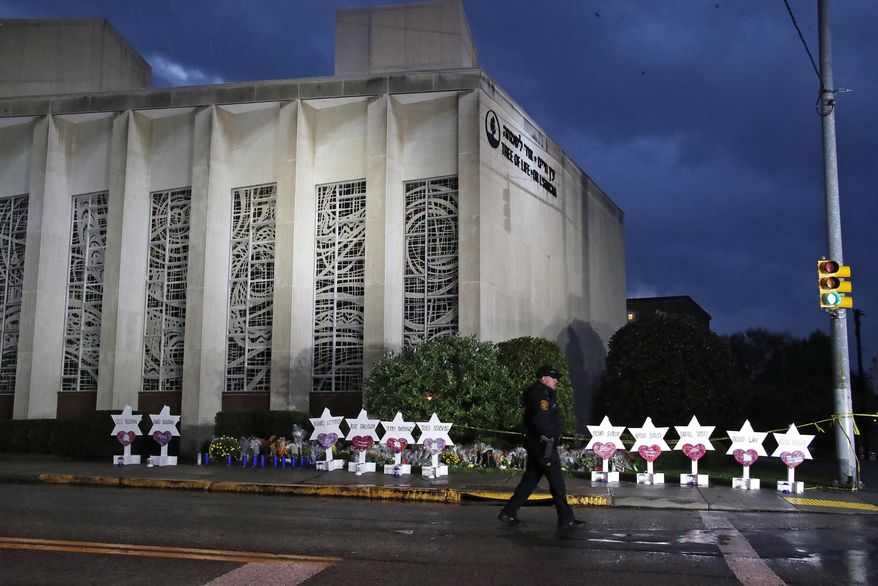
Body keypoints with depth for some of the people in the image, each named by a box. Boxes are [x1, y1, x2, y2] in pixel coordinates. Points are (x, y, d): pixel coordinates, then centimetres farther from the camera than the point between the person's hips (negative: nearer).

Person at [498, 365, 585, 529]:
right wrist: (551, 434, -11)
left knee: (530, 480, 12)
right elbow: (540, 421, -25)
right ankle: (566, 519, 6)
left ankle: (508, 512, 13)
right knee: (557, 483, -2)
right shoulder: (541, 395, -16)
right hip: (544, 445, -10)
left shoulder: (537, 393, 17)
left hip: (536, 445, 10)